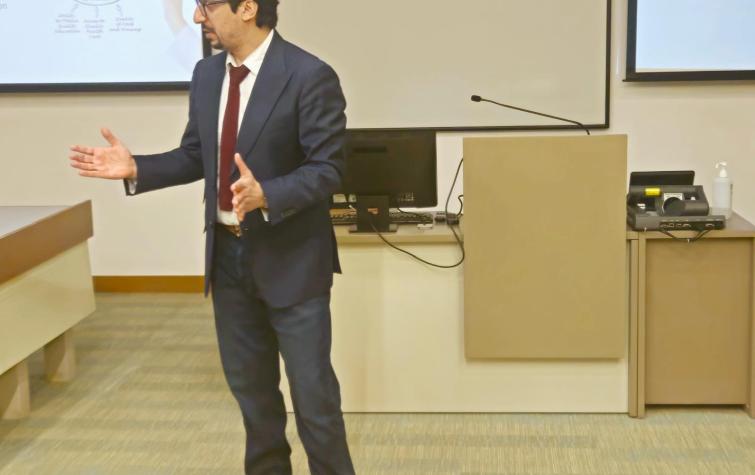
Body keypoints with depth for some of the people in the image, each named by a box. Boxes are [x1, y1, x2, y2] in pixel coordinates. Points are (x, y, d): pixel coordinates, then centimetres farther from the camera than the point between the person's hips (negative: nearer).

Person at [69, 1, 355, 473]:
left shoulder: (310, 76, -16)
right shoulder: (207, 74, 5)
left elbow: (327, 169, -18)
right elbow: (196, 157, 12)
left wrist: (266, 195, -33)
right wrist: (136, 168, -2)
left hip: (290, 256, -6)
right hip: (227, 253, 6)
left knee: (312, 389, 3)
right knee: (250, 383, 18)